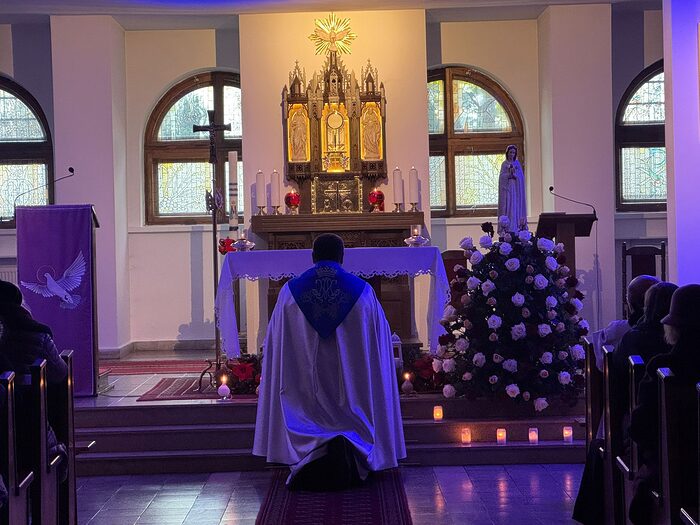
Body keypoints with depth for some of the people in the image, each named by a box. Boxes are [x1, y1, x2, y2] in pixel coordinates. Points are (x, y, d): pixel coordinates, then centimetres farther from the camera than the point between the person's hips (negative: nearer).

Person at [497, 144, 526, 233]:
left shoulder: (517, 163, 11)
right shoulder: (504, 164, 8)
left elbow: (521, 176, 5)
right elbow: (501, 176, -1)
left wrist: (514, 173, -13)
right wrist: (509, 174, -16)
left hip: (516, 188, 1)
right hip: (507, 188, -1)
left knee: (516, 207, -3)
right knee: (507, 207, -6)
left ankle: (516, 228, -3)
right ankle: (506, 228, -8)